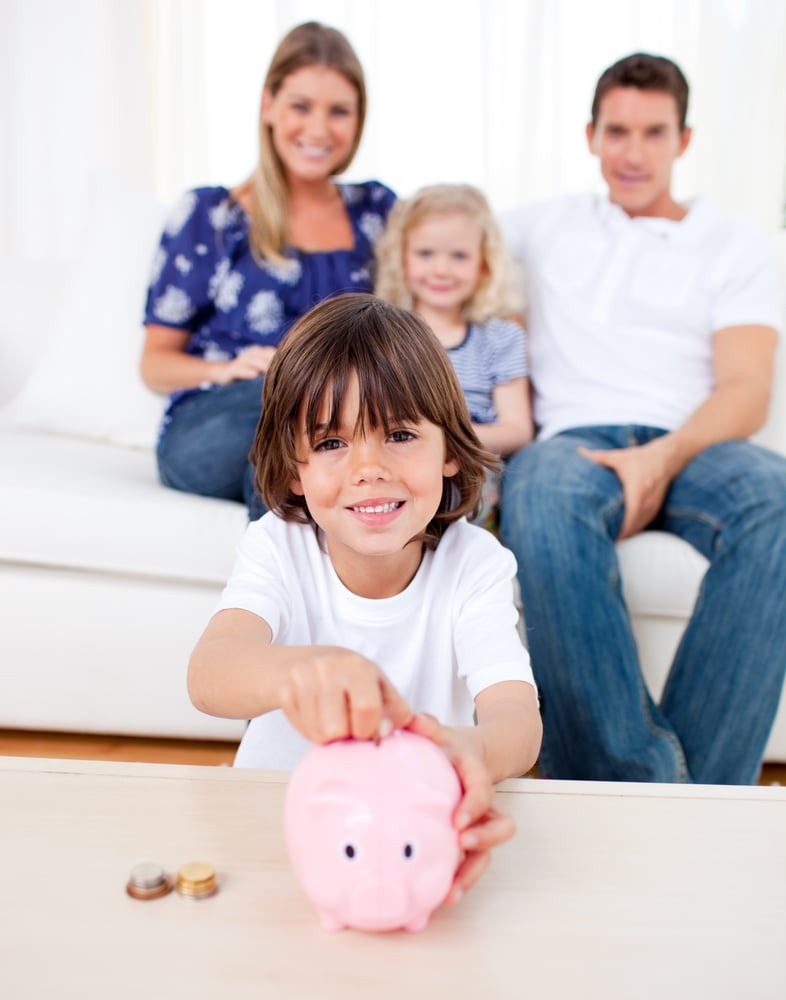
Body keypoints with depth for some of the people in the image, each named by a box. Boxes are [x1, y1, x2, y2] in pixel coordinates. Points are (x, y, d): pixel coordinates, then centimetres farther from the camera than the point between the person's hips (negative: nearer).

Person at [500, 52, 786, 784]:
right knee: (544, 497, -38)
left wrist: (663, 457, -16)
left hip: (690, 445, 0)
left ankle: (702, 792, -32)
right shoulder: (548, 226, 25)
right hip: (575, 441, 0)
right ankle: (639, 780, -38)